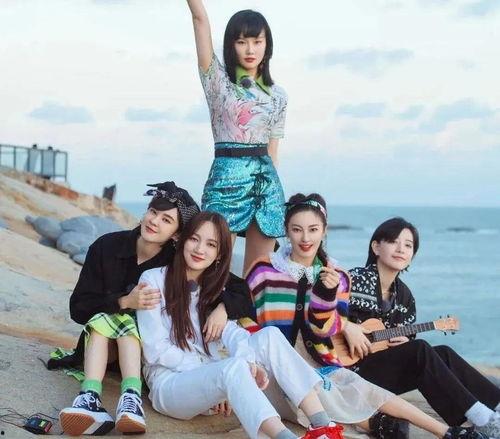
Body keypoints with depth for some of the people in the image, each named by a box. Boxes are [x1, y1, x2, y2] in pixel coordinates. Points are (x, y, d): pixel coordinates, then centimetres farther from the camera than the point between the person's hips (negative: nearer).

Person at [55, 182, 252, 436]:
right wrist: (125, 302, -26)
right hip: (101, 342, 1)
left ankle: (131, 397, -52)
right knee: (102, 319, -29)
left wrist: (223, 308, -29)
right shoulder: (106, 247, -9)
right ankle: (91, 399, -51)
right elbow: (78, 307, -10)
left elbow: (239, 288, -6)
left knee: (122, 320, -29)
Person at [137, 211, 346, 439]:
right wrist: (225, 370, -15)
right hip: (169, 382, -5)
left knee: (269, 336, -19)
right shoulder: (153, 280, -1)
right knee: (234, 366, -35)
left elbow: (231, 332, -4)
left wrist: (250, 362, -27)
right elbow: (156, 350, -9)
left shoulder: (214, 288, 16)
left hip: (211, 377, 5)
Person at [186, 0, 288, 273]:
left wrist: (272, 192, 11)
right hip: (227, 177, -4)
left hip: (266, 180, 4)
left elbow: (272, 150, 14)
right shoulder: (218, 79, 3)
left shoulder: (277, 95, 12)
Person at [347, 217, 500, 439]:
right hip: (353, 366, -7)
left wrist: (404, 340, -5)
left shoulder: (404, 296, 11)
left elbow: (407, 337, 18)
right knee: (421, 351, -26)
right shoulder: (355, 280, -9)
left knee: (443, 354, -15)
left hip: (386, 373, 7)